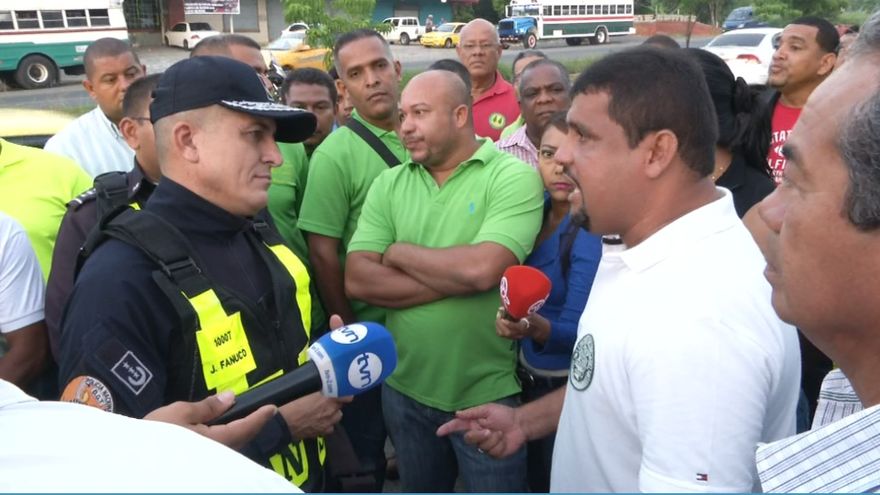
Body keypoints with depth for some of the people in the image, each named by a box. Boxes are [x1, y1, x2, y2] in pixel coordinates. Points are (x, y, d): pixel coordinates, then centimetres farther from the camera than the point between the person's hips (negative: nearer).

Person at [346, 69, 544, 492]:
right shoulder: (388, 184, 1)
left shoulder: (513, 176, -12)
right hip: (405, 389, 5)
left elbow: (481, 269, -27)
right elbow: (358, 280, -9)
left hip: (486, 395, -4)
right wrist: (454, 278, -19)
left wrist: (399, 253, -11)